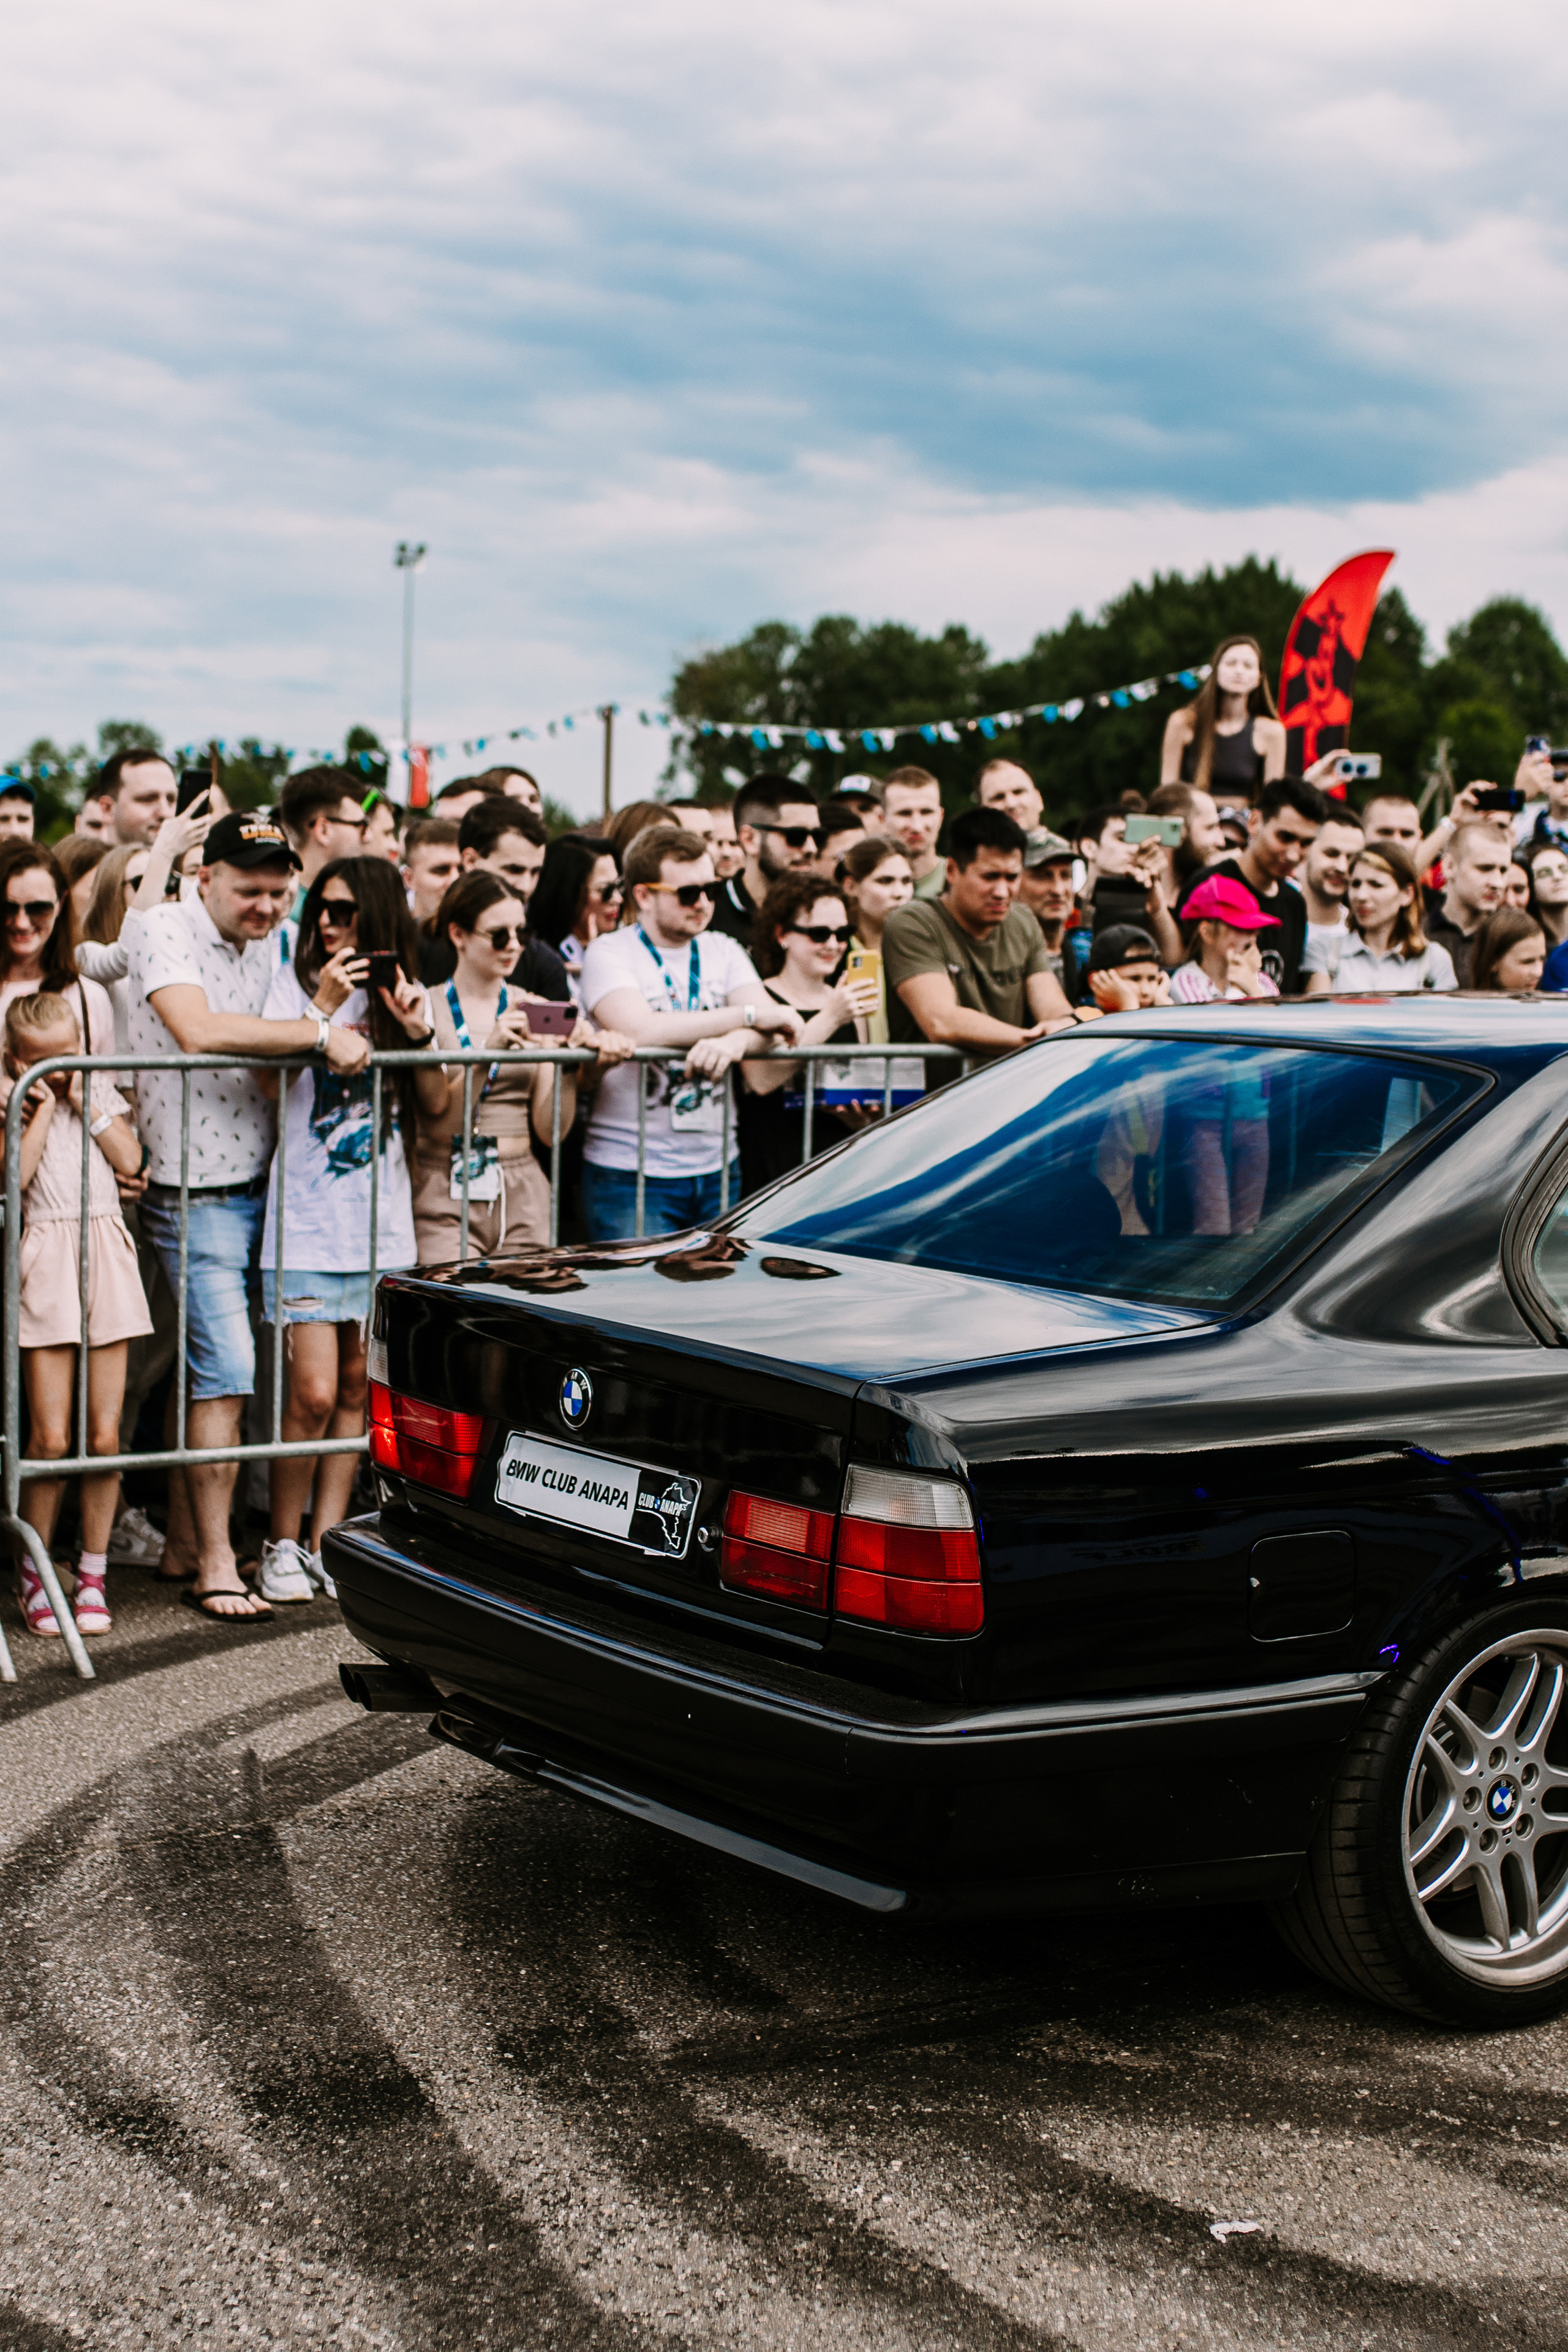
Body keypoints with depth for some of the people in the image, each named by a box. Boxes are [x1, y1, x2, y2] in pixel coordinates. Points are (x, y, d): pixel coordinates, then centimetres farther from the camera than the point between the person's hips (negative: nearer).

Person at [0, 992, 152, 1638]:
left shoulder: (101, 1090, 12)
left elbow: (130, 1159, 1)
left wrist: (85, 1102, -2)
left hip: (105, 1256, 3)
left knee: (104, 1434, 2)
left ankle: (92, 1575, 13)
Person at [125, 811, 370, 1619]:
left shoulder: (269, 946, 10)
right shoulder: (166, 930, -12)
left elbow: (283, 1059, 13)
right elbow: (198, 1028, -29)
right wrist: (319, 1031, -27)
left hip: (257, 1183, 7)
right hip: (194, 1193, -7)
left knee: (204, 1367, 14)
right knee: (225, 1372, -10)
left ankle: (183, 1547, 24)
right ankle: (214, 1566, -1)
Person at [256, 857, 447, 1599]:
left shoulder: (398, 989, 10)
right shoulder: (294, 983, 1)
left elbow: (437, 1105, 6)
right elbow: (267, 1077, -13)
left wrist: (419, 1033, -9)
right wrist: (324, 1007, -20)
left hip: (383, 1219, 4)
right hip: (308, 1218, -4)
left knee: (356, 1389, 6)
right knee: (313, 1394, -8)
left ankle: (326, 1540, 14)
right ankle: (282, 1544, 7)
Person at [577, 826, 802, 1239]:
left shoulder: (723, 951, 11)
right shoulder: (610, 953, -4)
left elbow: (771, 1026, -3)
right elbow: (641, 1030, -22)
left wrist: (734, 1042, -28)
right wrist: (749, 1015, -14)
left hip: (717, 1171, 5)